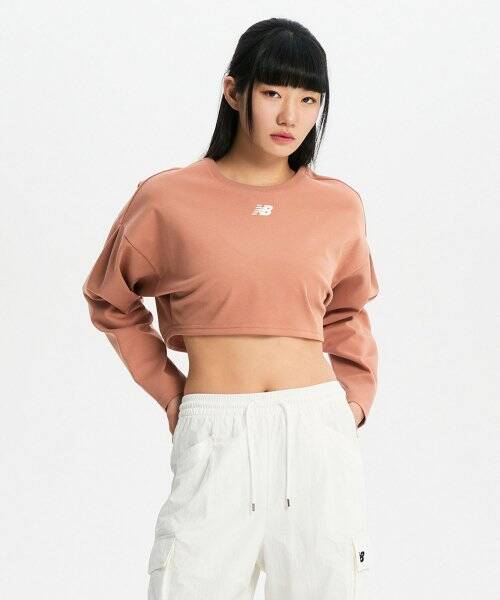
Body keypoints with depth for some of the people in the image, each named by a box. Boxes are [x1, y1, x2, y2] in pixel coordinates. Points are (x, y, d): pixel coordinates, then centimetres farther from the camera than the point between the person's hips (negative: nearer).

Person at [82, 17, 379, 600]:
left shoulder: (338, 206, 6)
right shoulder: (168, 199, 0)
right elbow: (112, 303, 15)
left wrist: (355, 397, 11)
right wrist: (168, 391, 8)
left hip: (318, 434, 2)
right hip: (215, 441, -2)